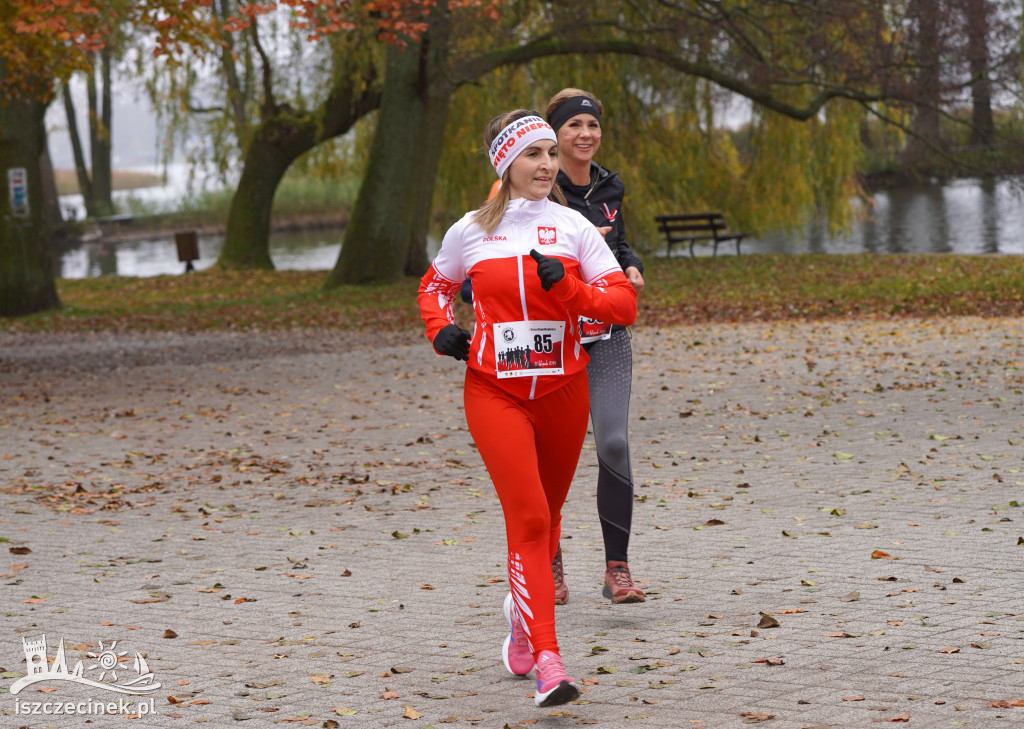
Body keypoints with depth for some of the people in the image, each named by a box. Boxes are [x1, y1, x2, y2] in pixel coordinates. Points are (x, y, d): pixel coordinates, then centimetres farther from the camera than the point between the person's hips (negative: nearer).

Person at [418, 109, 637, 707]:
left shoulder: (573, 227, 1)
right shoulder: (470, 231, 2)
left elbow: (624, 303, -5)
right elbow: (435, 286, 21)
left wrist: (566, 286, -21)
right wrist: (441, 329, 1)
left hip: (563, 389, 2)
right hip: (494, 391, -2)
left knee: (546, 513, 15)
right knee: (528, 517, -15)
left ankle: (523, 611, 46)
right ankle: (548, 662, -20)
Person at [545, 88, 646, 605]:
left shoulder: (607, 188, 11)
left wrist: (630, 266, 8)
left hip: (607, 336, 3)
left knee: (614, 443, -13)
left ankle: (617, 569, -10)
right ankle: (550, 566, 21)